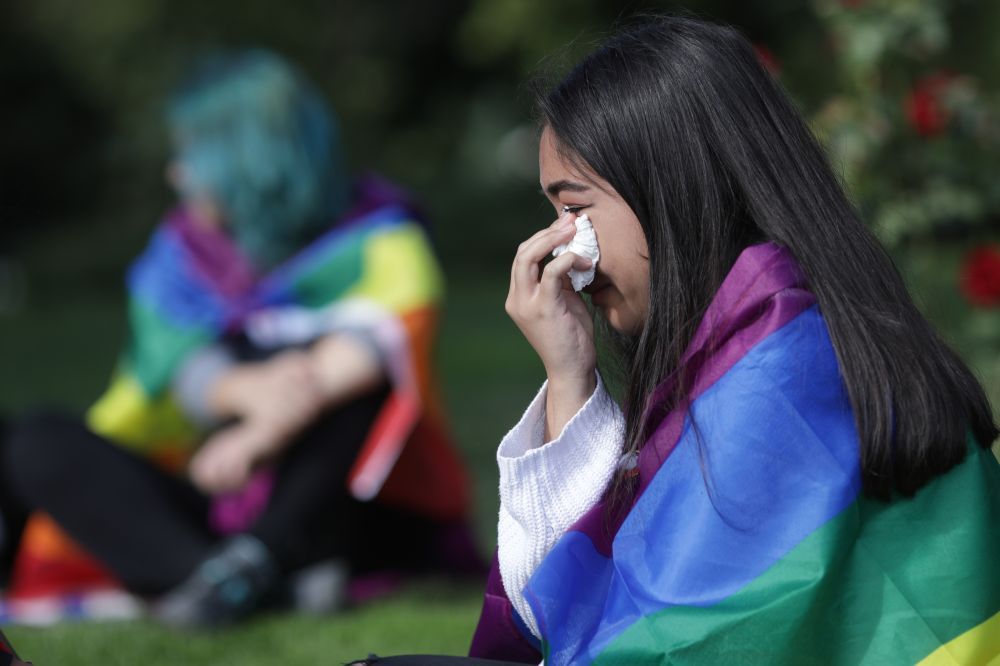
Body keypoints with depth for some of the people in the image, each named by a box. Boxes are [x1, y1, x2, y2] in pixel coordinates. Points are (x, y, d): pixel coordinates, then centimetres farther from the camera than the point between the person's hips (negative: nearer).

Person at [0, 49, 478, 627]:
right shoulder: (184, 250, 5)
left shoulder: (377, 239, -6)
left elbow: (399, 316, -30)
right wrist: (242, 388, -39)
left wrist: (272, 427, -46)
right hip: (224, 510, 4)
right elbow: (175, 362, -13)